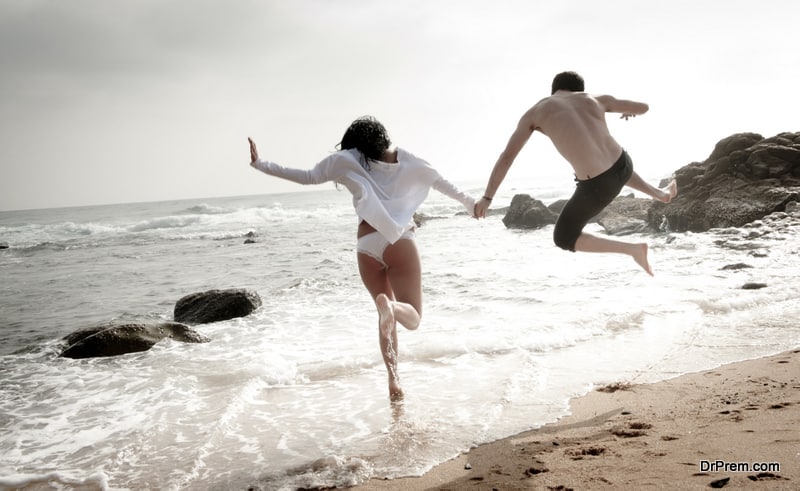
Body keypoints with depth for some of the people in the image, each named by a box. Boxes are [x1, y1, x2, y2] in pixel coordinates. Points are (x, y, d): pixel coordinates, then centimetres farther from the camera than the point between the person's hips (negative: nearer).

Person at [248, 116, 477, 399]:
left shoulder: (346, 160, 11)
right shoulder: (402, 159, 14)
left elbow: (310, 177, 4)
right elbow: (437, 180, 22)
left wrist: (260, 165, 10)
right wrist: (467, 202, 35)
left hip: (367, 246, 1)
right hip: (399, 240, -1)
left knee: (386, 312, 19)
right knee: (412, 316, 0)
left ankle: (393, 379, 9)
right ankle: (392, 307, -36)